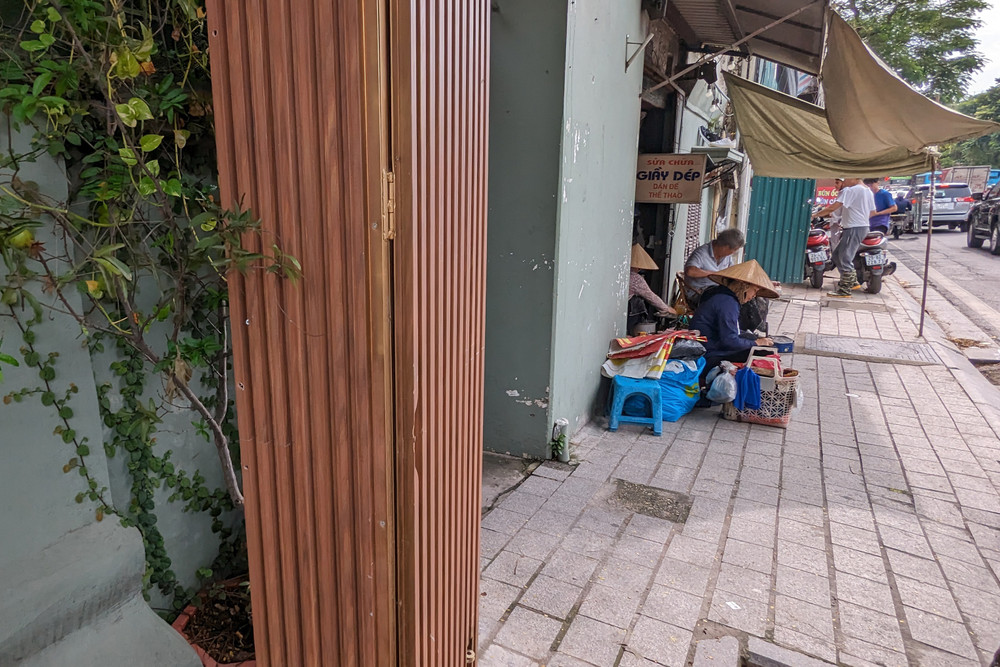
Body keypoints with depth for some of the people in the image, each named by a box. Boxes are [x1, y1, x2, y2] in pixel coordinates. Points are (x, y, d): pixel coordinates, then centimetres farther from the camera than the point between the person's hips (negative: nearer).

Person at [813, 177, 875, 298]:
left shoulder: (850, 190, -13)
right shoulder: (868, 191, 15)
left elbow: (832, 208, -19)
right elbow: (872, 212, 20)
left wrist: (815, 215, -11)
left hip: (854, 229, -10)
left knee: (845, 258, -8)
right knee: (837, 254, 17)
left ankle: (845, 290, -7)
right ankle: (853, 281, 23)